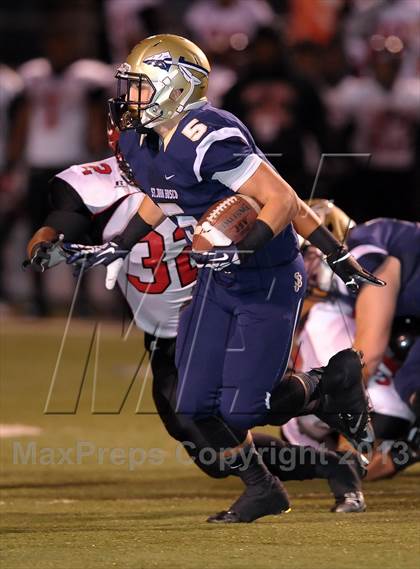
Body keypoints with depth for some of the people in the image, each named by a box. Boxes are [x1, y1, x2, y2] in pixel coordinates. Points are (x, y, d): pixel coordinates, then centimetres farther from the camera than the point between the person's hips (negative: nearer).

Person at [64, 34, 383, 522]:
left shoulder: (207, 139, -28)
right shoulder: (139, 142, -1)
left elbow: (284, 201, -26)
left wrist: (244, 250, -31)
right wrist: (117, 248, 15)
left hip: (269, 281, -8)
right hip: (217, 281, 8)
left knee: (240, 410, -10)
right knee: (197, 405, 3)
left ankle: (332, 382, 16)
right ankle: (261, 489, 23)